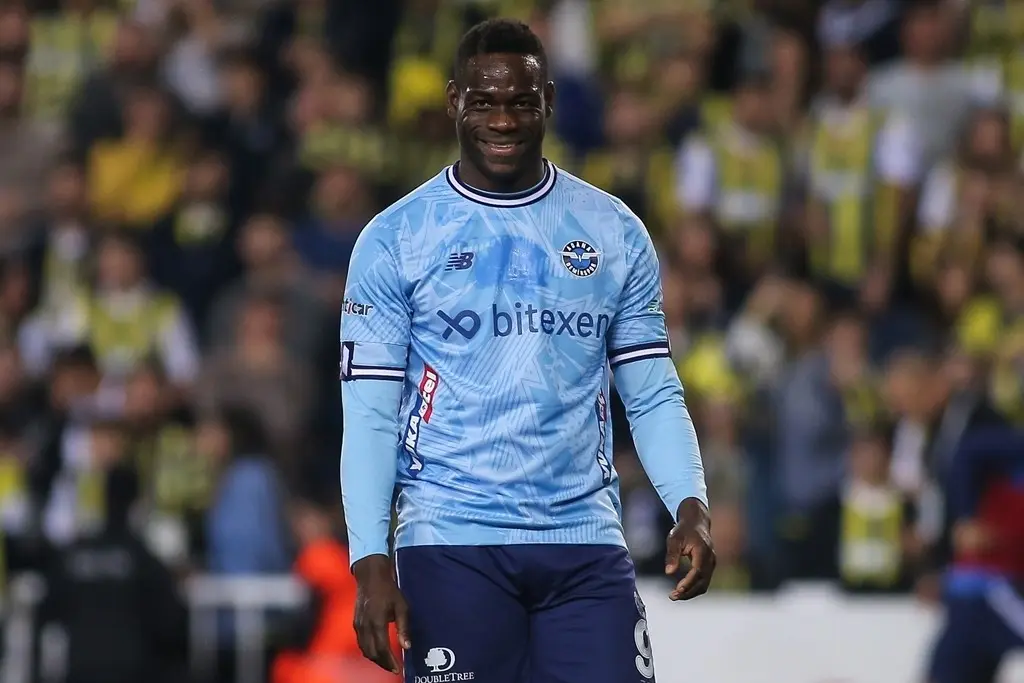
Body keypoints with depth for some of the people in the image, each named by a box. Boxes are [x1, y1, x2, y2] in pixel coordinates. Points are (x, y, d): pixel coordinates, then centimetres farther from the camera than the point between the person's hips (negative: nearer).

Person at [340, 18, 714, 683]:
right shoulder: (394, 240, 3)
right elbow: (370, 413, 0)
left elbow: (653, 394, 11)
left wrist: (692, 504, -7)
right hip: (451, 546, -2)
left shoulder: (616, 234, 9)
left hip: (586, 544, 2)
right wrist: (371, 561, -10)